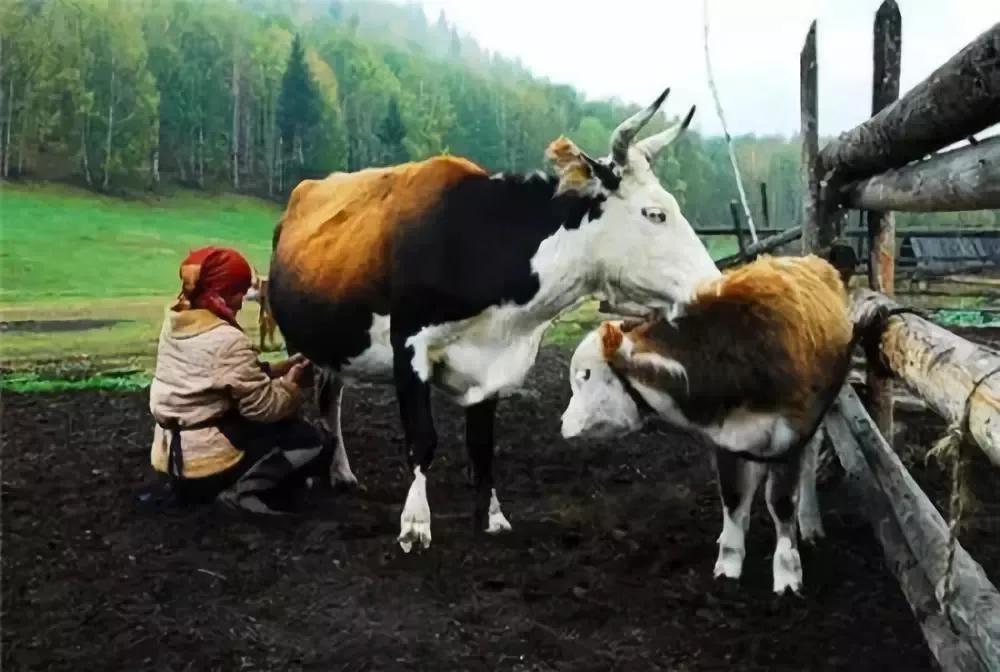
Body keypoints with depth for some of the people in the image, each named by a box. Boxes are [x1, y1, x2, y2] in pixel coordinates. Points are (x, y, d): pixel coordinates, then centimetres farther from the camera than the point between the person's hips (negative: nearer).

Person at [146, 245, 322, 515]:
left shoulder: (174, 323, 5)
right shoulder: (227, 340, -20)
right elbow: (263, 406, -15)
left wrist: (279, 368, 6)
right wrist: (293, 384, 2)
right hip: (203, 461, -8)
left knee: (279, 423, 24)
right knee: (307, 439, 3)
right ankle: (238, 491, -5)